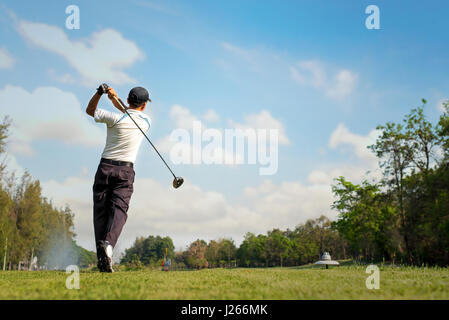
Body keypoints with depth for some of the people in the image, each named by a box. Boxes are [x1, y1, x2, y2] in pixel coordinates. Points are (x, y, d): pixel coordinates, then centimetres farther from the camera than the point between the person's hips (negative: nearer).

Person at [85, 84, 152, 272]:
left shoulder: (115, 118, -6)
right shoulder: (146, 122, 4)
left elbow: (90, 110, 10)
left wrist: (99, 93, -2)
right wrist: (114, 97, 15)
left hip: (105, 167, 0)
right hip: (125, 172, 1)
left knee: (100, 212, 2)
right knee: (119, 210, -9)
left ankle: (101, 259, -6)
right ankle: (108, 243, -37)